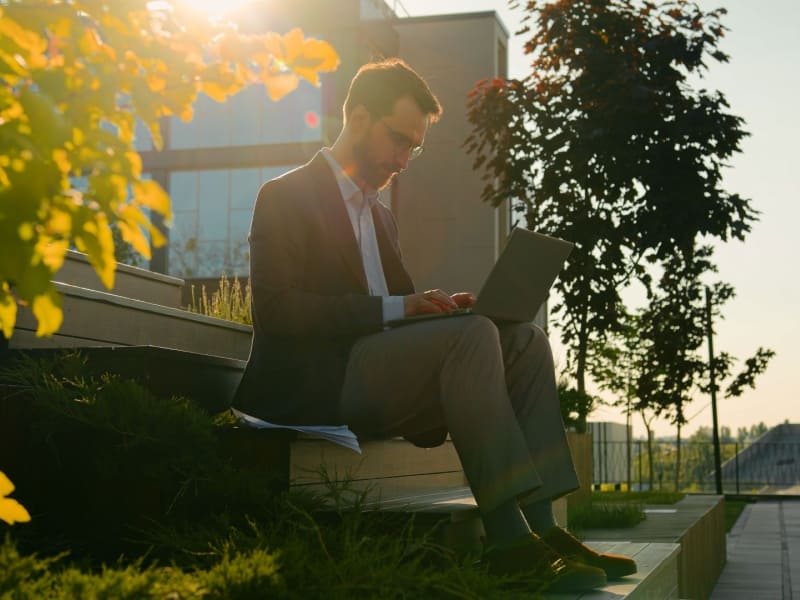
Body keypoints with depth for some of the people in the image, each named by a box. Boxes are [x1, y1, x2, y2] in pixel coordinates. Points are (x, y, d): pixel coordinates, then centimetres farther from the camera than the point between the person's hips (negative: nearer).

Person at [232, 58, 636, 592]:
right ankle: (508, 539, -31)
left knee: (525, 339, -9)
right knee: (473, 334, -28)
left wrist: (438, 305, -1)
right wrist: (393, 308, -19)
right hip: (320, 383, -8)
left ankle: (540, 527, -20)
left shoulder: (380, 215, 26)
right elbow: (276, 309, -13)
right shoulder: (286, 197, 0)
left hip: (378, 377, 8)